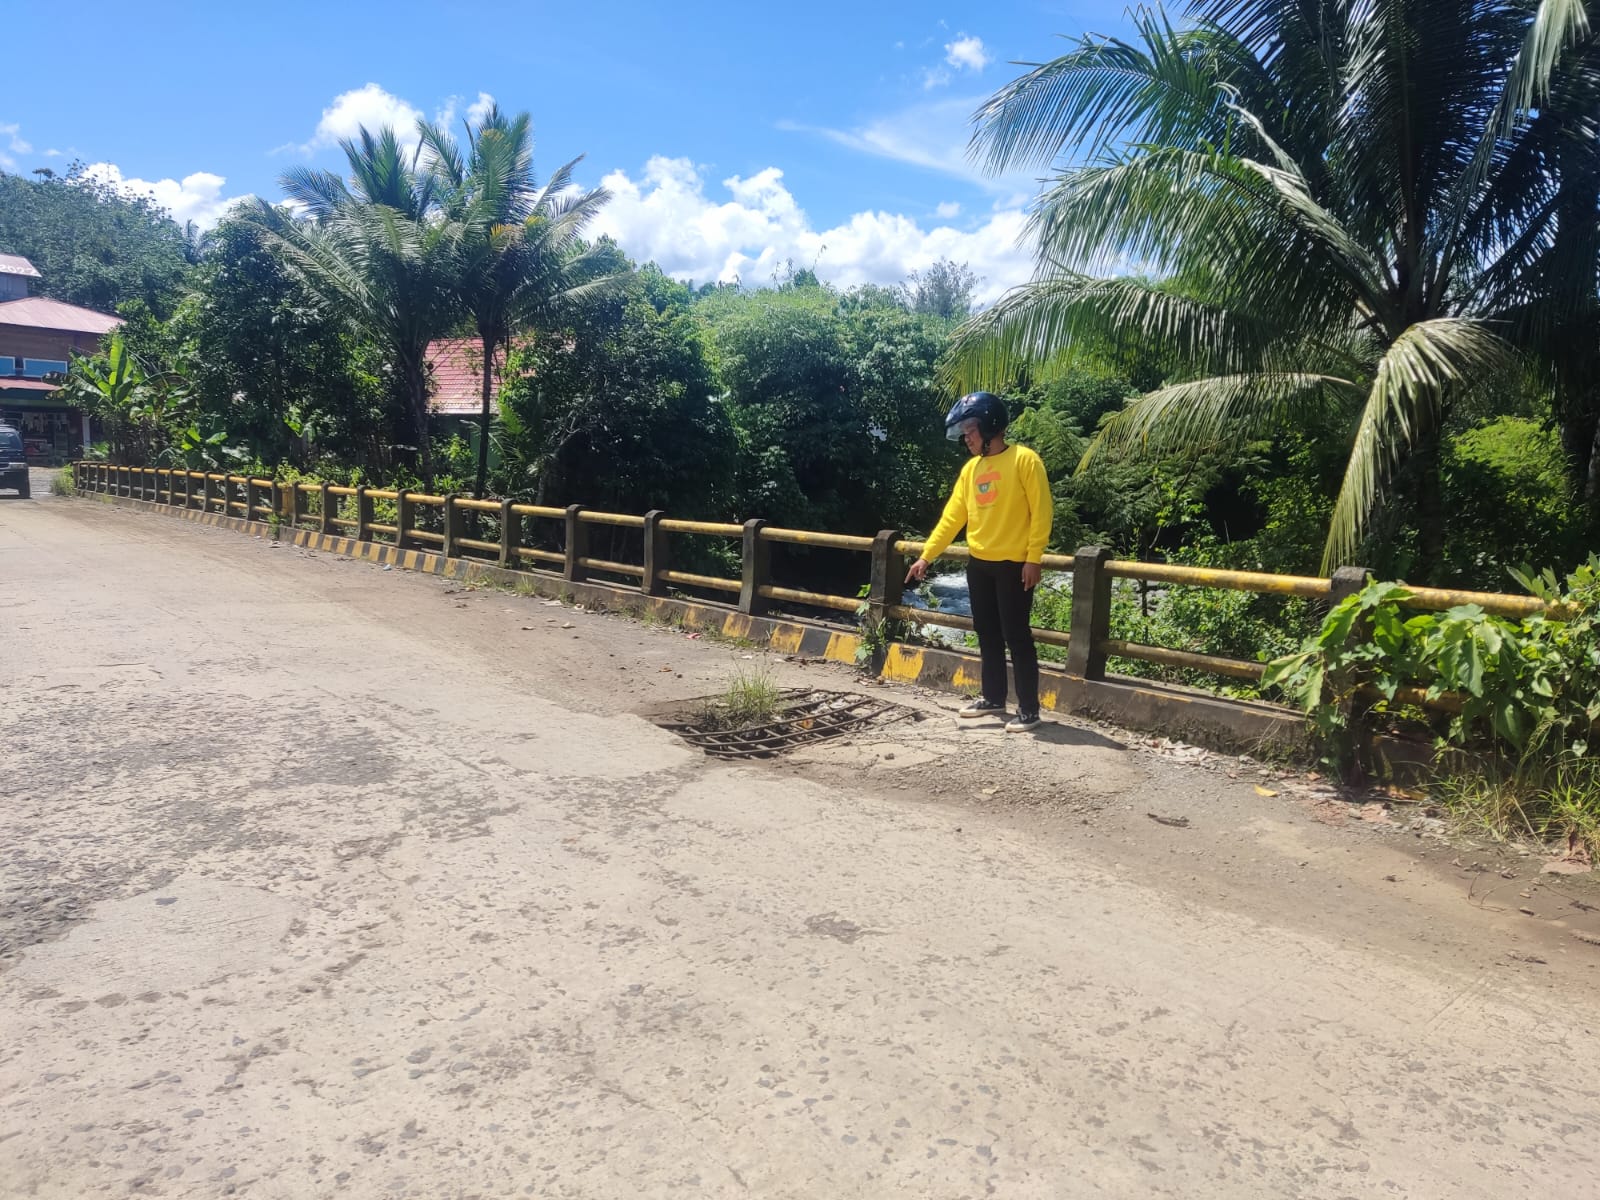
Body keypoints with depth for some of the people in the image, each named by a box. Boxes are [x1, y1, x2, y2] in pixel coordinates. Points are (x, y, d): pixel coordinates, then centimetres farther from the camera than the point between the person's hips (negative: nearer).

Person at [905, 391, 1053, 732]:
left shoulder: (1024, 460, -9)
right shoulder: (970, 468, 10)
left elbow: (1042, 511, -12)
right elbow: (952, 517, 10)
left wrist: (1033, 558, -17)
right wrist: (925, 556, 6)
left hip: (1013, 565, -7)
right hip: (978, 564, 7)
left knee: (1016, 636, -4)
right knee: (987, 634, 13)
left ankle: (1029, 710, 4)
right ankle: (993, 698, 26)